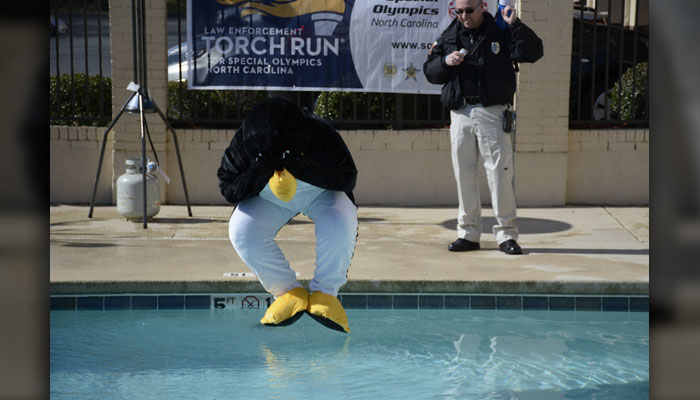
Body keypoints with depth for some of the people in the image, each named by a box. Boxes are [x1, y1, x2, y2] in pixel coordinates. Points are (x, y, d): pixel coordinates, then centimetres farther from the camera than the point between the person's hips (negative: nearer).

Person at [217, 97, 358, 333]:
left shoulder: (321, 136, -31)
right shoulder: (243, 144, -27)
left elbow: (348, 178, -30)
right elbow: (229, 191, -22)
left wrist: (300, 167, -43)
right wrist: (262, 170, -40)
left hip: (321, 194, -1)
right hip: (267, 200, 2)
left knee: (341, 223, -33)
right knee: (241, 231, -26)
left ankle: (325, 292, -12)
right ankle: (290, 292, -9)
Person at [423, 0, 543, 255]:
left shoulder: (501, 33, 4)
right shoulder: (448, 37, 13)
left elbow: (533, 52, -7)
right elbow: (429, 72, 15)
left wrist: (515, 25, -17)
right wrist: (445, 62, -4)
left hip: (492, 112, -3)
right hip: (460, 113, 4)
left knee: (499, 172, -5)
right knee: (464, 174, 6)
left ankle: (506, 234, 3)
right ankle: (468, 234, 15)